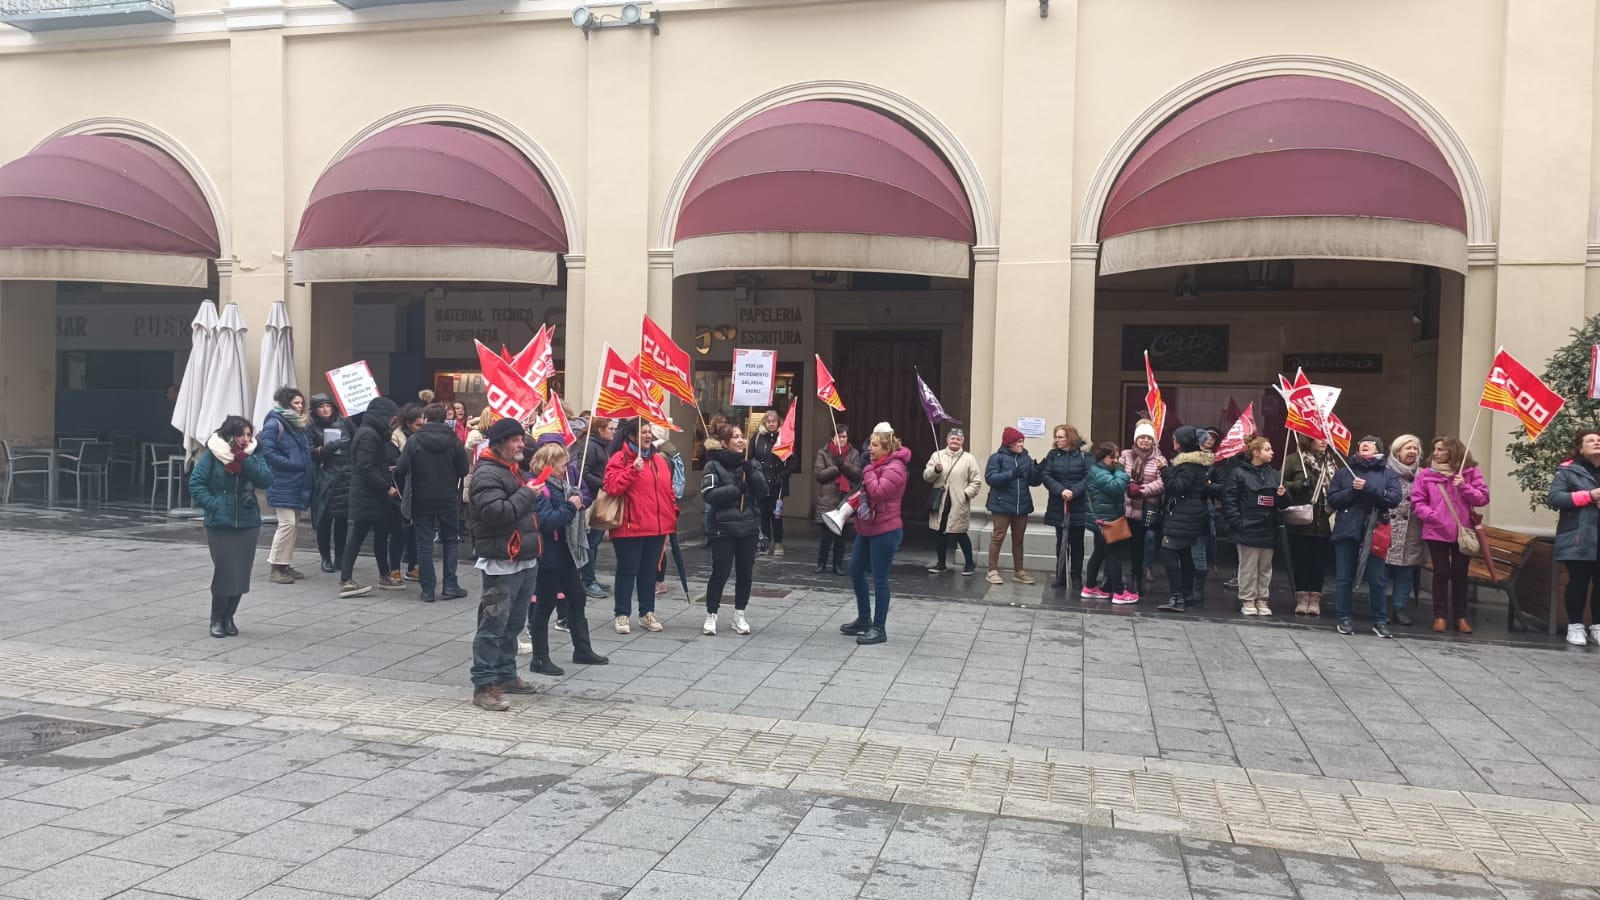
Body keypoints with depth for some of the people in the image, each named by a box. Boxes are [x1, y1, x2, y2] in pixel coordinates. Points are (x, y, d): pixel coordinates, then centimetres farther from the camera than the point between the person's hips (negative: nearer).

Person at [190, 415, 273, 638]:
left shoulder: (252, 456, 5)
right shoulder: (212, 455, -4)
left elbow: (266, 481, -8)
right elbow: (196, 484, -5)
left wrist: (245, 459, -14)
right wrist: (213, 505, -14)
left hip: (248, 525, 4)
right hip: (220, 525, -3)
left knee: (241, 573, 7)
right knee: (225, 571, -6)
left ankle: (228, 617, 24)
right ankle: (217, 619, 13)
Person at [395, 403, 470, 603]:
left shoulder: (414, 441, -9)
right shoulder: (454, 441, -4)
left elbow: (401, 470, -12)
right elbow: (464, 470, -3)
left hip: (422, 500, -1)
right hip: (448, 499, 1)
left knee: (424, 544, 6)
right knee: (451, 540, 14)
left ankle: (428, 589, 7)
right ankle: (450, 585, 10)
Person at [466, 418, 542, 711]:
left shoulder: (515, 471, 19)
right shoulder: (487, 474, -14)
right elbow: (495, 513, -28)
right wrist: (527, 495, -20)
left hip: (525, 560, 10)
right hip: (501, 563, -10)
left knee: (514, 624, 17)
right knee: (493, 624, -8)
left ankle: (505, 675, 27)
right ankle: (483, 686, -6)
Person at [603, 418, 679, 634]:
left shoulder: (660, 460, 14)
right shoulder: (620, 459, -6)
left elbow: (668, 491, 18)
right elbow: (612, 487, -18)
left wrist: (672, 516, 12)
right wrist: (633, 469, -24)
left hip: (657, 528, 6)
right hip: (630, 527, -6)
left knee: (649, 571, 13)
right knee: (627, 571, 1)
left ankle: (647, 613, 22)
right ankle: (622, 614, 11)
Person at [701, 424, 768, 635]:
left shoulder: (751, 464, 8)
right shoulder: (714, 465, -5)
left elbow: (762, 492, -1)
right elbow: (709, 494, -16)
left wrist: (751, 471, -13)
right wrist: (736, 489, -20)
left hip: (748, 527, 4)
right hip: (723, 527, -4)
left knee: (745, 574, 8)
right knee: (720, 573, -4)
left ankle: (739, 616, 22)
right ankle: (711, 616, 11)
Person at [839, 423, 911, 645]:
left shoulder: (894, 468, -16)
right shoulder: (877, 465, 14)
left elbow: (878, 492, -28)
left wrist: (868, 470, -17)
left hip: (885, 531, -10)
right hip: (866, 528, 10)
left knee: (879, 579, -3)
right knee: (855, 571, 15)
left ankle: (879, 629, 6)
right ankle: (864, 619, 29)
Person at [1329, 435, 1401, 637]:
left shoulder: (1387, 474, 7)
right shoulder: (1345, 472, 11)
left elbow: (1395, 499, -8)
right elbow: (1332, 499, 4)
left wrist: (1368, 489, -16)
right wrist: (1352, 491, -12)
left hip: (1374, 532, -1)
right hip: (1347, 530, 1)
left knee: (1376, 579, 2)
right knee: (1344, 577, 3)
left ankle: (1380, 621, 10)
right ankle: (1344, 618, 10)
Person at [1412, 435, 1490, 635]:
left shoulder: (1470, 472, 1)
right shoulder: (1426, 474, -1)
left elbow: (1483, 498, -2)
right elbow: (1417, 503, -1)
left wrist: (1464, 487, -16)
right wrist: (1432, 515, -16)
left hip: (1463, 531, 1)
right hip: (1436, 531, -1)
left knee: (1460, 574, 9)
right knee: (1441, 573, 4)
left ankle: (1461, 616, 19)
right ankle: (1440, 615, 12)